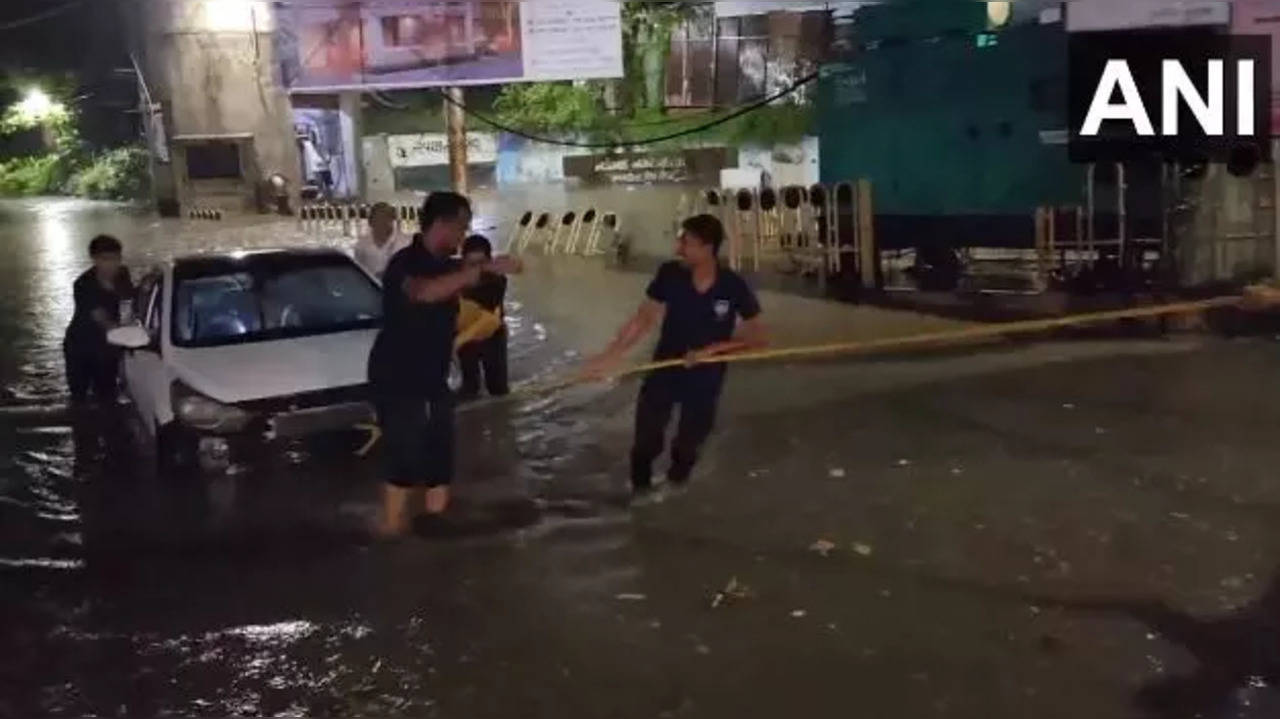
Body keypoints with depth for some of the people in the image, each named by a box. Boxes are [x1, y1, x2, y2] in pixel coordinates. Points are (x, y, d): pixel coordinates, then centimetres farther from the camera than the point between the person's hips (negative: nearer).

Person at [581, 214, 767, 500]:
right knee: (646, 440, 6)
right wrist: (610, 354, -15)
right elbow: (644, 318, -8)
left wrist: (712, 349, -23)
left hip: (705, 378, 0)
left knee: (689, 442, 18)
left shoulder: (734, 287, -20)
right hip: (664, 371, 1)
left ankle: (676, 484, 48)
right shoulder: (669, 275, -16)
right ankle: (640, 487, 33)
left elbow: (758, 337, -12)